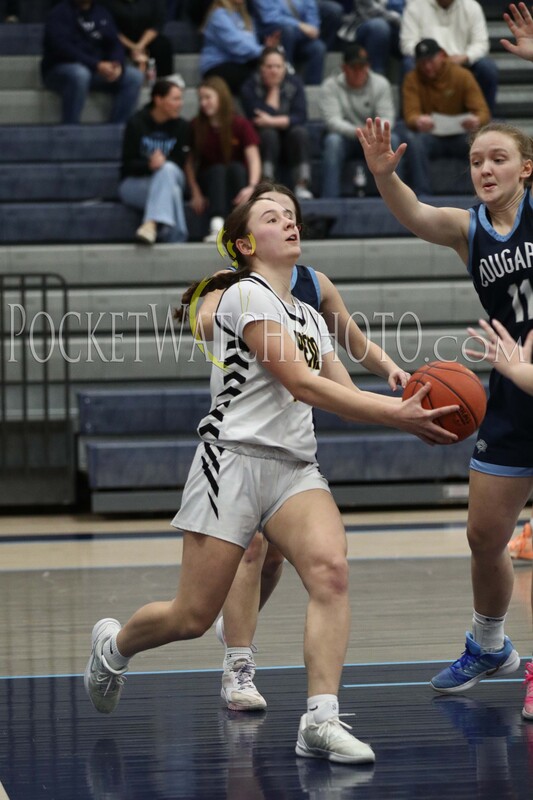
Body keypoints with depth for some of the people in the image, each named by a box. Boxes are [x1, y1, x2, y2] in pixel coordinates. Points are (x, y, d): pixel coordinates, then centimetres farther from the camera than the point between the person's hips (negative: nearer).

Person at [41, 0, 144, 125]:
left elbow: (114, 44, 4)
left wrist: (117, 65, -20)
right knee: (80, 74, -40)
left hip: (97, 70, 6)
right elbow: (63, 47, -22)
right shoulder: (59, 13, -9)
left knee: (135, 76, -13)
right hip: (60, 70, -6)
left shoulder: (102, 13, 11)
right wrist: (97, 65, -31)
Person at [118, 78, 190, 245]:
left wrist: (163, 163, -26)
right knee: (171, 191, -35)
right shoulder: (136, 123, -6)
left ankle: (151, 225, -53)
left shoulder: (181, 127, 1)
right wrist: (149, 165, -31)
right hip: (134, 183, -2)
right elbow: (128, 164, -10)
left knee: (167, 169, -36)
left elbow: (180, 164, -4)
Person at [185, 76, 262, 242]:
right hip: (210, 179, 0)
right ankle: (217, 226, -54)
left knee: (236, 167, -32)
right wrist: (196, 193, -15)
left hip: (237, 179, 0)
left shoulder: (240, 125, -8)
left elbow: (254, 159, -19)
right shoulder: (196, 126, -3)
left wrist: (252, 186, -37)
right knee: (218, 169, -32)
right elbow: (189, 162, -2)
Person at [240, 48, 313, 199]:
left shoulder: (294, 83, -1)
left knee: (300, 131, -29)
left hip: (291, 145, 2)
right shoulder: (250, 87, -8)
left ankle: (302, 186, -33)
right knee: (268, 133, -32)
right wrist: (273, 90, -13)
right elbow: (257, 119, -19)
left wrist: (273, 121, -27)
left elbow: (301, 116, -13)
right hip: (262, 142, -2)